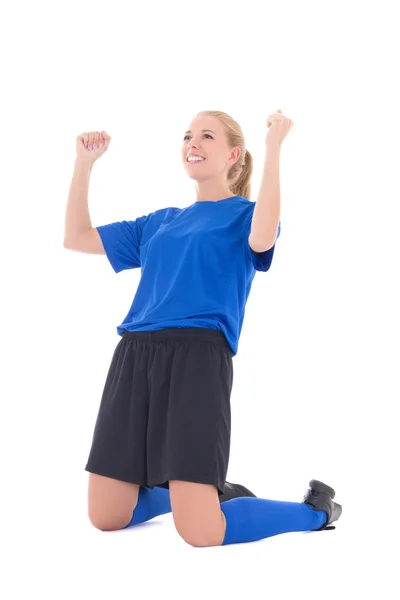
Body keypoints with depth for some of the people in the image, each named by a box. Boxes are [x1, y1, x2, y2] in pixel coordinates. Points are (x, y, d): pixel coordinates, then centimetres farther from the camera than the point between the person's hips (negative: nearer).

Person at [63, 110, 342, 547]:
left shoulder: (245, 213, 7)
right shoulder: (159, 223, 23)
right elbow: (76, 238, 23)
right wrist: (85, 162, 18)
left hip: (197, 358, -6)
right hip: (134, 357, 6)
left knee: (200, 532, -13)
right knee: (106, 517, 8)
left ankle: (315, 509, 12)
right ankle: (205, 493, 33)